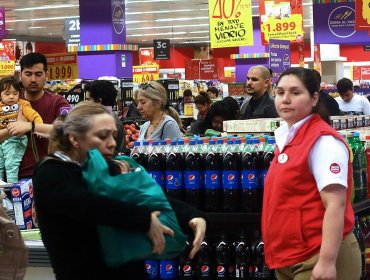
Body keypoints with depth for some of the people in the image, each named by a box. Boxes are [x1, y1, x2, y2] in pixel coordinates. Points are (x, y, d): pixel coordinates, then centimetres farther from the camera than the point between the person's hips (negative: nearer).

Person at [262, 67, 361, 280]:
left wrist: (327, 261, -26)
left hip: (315, 259, -9)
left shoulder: (323, 141, -15)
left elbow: (335, 204, -22)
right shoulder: (287, 138, 11)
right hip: (290, 258, 9)